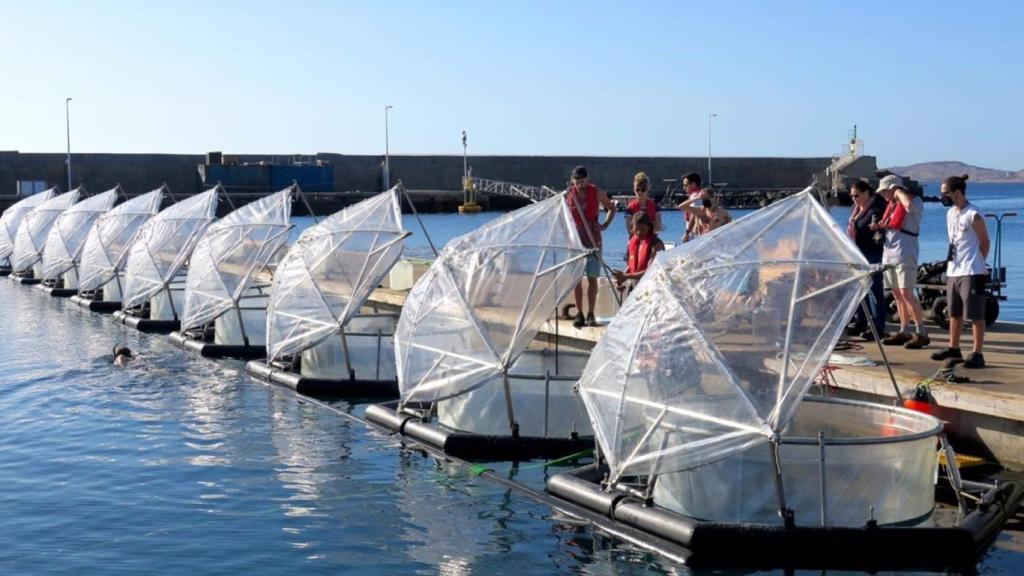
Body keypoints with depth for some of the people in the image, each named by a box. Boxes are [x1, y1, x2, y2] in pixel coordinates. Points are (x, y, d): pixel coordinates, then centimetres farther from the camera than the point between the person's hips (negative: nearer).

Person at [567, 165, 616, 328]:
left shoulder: (597, 193, -1)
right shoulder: (567, 194, 0)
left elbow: (611, 208, 11)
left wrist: (605, 225, -3)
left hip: (593, 240, -1)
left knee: (592, 277, -1)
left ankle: (591, 314, 4)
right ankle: (579, 315, 6)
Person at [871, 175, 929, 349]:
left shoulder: (915, 200, -6)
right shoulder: (891, 205, 19)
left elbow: (909, 205, -32)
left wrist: (898, 191, -15)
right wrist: (879, 227, 8)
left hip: (905, 254, -9)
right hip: (889, 253, 9)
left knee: (906, 293, -13)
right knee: (897, 294, 10)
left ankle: (921, 333, -9)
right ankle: (904, 332, 16)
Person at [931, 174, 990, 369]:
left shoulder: (974, 215, -13)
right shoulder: (950, 213, 11)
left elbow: (985, 243, -5)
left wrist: (975, 264, 1)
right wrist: (951, 261, 11)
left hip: (971, 272, -8)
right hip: (953, 271, 8)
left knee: (975, 315, -4)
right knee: (954, 313, 16)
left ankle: (977, 354, -1)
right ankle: (953, 349, 27)